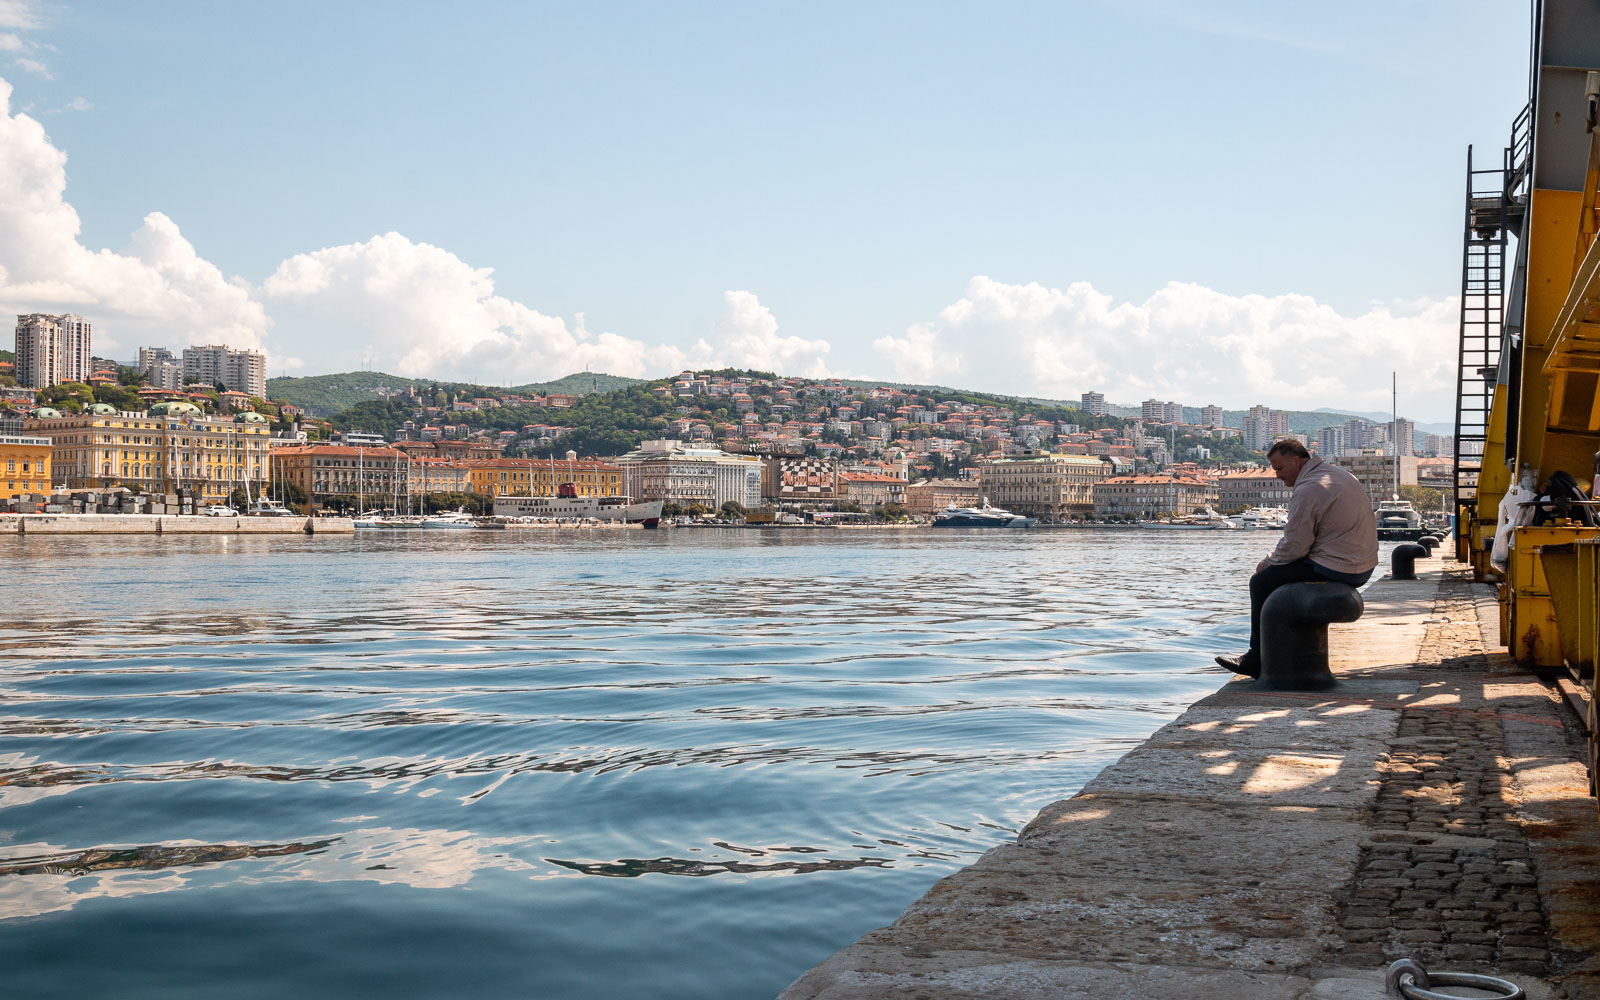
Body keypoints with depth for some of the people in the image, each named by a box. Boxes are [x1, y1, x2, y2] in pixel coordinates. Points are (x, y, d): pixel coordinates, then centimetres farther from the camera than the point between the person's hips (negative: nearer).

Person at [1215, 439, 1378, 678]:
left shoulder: (1307, 490, -18)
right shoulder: (1338, 474, 15)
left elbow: (1294, 547, -16)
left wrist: (1268, 562, 3)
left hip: (1334, 568, -10)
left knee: (1262, 582, 1)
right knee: (1281, 574, 26)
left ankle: (1257, 661, 7)